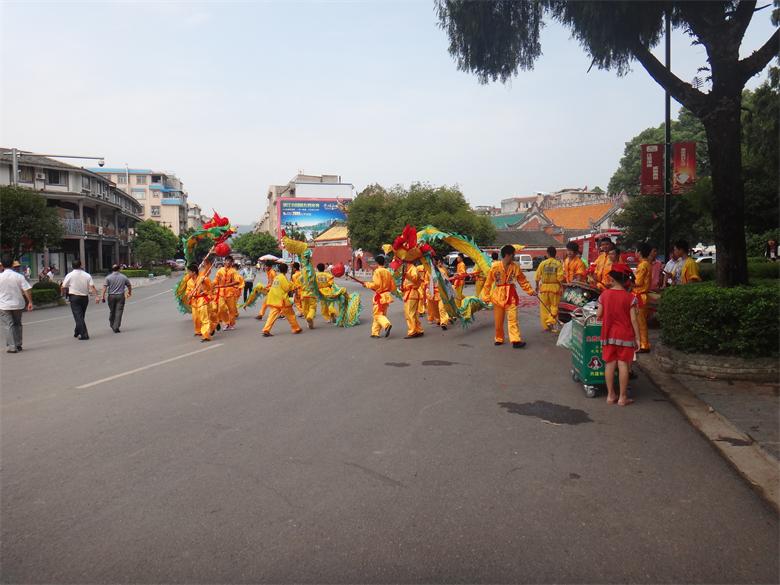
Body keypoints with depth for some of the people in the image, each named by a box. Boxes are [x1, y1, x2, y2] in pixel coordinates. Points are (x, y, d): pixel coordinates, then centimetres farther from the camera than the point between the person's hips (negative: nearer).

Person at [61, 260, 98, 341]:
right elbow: (92, 287, -8)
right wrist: (96, 296, -11)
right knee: (81, 315, 17)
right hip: (85, 297, 4)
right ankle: (77, 332, 31)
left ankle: (84, 334, -13)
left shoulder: (69, 275, -5)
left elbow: (63, 287, -2)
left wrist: (63, 294, 17)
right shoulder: (87, 275, 2)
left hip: (74, 297, -4)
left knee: (78, 316, -5)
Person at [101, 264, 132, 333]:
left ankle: (112, 325, 29)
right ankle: (116, 327, -9)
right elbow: (129, 286, 12)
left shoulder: (108, 277, -1)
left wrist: (103, 296, -9)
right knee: (119, 311, -2)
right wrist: (130, 292, 30)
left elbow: (105, 287, -9)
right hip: (120, 296, -1)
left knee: (112, 311, 16)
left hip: (111, 296, 1)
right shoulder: (124, 277, 2)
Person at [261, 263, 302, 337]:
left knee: (272, 315, 2)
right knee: (290, 314, 8)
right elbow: (287, 288, -14)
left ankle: (266, 330, -10)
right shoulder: (283, 277, -10)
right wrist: (291, 284, 5)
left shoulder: (276, 277, 14)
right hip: (281, 300, -7)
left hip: (274, 299, 7)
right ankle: (296, 329, 19)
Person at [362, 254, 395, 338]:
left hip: (380, 296, -7)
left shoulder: (377, 271, -12)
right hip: (386, 296, 7)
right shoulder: (388, 272, 8)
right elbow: (393, 287, 9)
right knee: (382, 314, 13)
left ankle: (387, 324, -29)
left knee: (377, 314, -3)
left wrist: (367, 284, -5)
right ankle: (375, 332, 19)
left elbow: (376, 284, -20)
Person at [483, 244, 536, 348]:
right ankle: (499, 339, 25)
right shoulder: (495, 267, -9)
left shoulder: (515, 267, -1)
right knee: (498, 320, 9)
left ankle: (516, 340, -10)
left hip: (511, 296, 1)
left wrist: (530, 291, 1)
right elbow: (488, 283, -3)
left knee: (513, 319, -6)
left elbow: (523, 281, 7)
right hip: (498, 296, -1)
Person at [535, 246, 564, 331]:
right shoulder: (558, 264, -6)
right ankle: (551, 321, -9)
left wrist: (537, 286, 14)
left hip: (544, 287, 1)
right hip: (554, 287, -1)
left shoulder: (543, 263, -2)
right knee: (554, 306, 9)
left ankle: (546, 326, 12)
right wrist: (561, 287, 3)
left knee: (544, 307, 9)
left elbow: (537, 276, 1)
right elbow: (560, 277, -11)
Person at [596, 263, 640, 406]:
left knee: (610, 364, 8)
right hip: (625, 335, -2)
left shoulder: (604, 295, -3)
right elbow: (633, 320, -9)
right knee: (623, 365, 3)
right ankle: (623, 397, 8)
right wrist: (637, 337, -2)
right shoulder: (630, 298, -8)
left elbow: (599, 315, -1)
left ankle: (610, 395, 15)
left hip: (608, 334, 2)